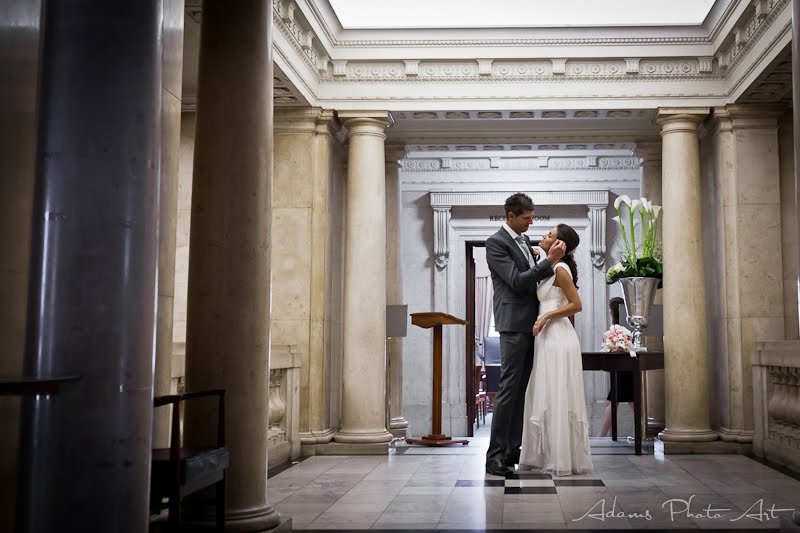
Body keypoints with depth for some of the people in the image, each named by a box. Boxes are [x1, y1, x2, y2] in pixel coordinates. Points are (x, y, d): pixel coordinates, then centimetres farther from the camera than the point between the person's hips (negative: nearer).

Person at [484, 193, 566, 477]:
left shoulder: (524, 240, 17)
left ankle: (513, 450, 16)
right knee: (508, 389, -10)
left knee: (522, 389, 10)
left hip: (531, 324, 9)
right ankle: (495, 456, -7)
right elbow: (517, 281, -17)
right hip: (514, 325, -9)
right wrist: (550, 261, -19)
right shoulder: (496, 242, -9)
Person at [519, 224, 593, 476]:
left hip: (558, 339, -10)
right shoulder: (550, 268, 15)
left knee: (558, 398, -5)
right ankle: (550, 456, 19)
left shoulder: (560, 269, -12)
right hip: (548, 339, 10)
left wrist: (546, 317, -17)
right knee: (546, 398, 12)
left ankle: (563, 461, 2)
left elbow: (576, 305, -15)